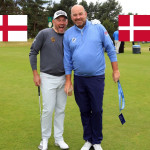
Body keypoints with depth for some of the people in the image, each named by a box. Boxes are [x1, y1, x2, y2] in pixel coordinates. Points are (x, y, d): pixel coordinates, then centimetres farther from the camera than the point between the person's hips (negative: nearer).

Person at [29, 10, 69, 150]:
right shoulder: (44, 34, -6)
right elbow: (33, 53, -2)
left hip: (63, 78, 4)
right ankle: (45, 139, 16)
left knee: (60, 109, 9)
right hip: (48, 78, -4)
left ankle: (59, 138, 23)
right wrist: (35, 73, -6)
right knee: (48, 109, -3)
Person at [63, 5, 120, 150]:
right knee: (84, 111, 11)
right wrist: (68, 80, 5)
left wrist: (115, 70, 0)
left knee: (96, 110, 4)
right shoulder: (68, 34, 3)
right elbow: (67, 59, 7)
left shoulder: (98, 28, -3)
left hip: (97, 78, -2)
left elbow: (110, 49, 1)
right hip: (79, 78, 2)